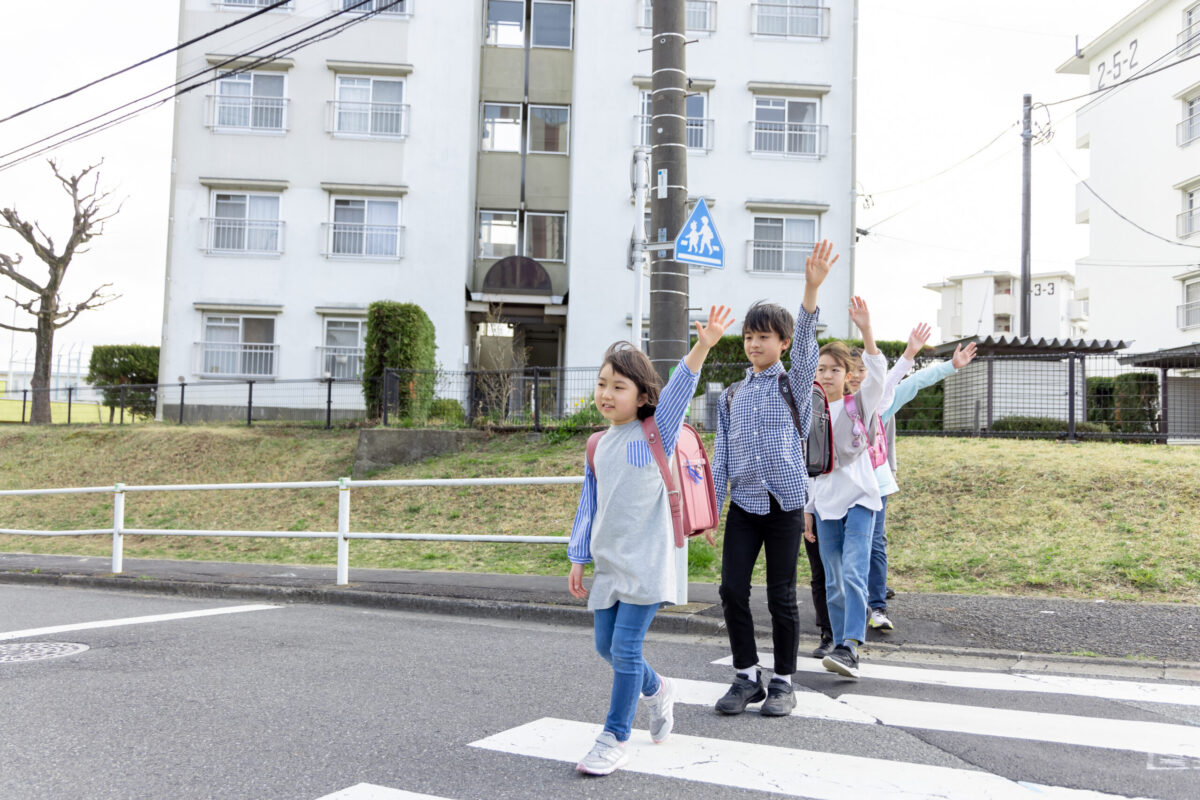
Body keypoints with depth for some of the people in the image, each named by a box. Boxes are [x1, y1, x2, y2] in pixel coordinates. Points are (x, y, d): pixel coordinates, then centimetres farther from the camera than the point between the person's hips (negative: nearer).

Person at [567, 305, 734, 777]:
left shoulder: (654, 433, -5)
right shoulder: (598, 445, 10)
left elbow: (677, 393, -22)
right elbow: (589, 504, 15)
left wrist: (702, 347, -37)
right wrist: (578, 558, 13)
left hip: (645, 564, -6)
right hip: (607, 564, 6)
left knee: (625, 647, -6)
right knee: (606, 647, 14)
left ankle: (614, 739, 8)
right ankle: (656, 690, 41)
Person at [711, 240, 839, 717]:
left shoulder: (794, 385, 2)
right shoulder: (732, 397, 11)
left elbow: (805, 346, -17)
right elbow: (721, 456, 11)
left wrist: (811, 289, -31)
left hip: (785, 503, -3)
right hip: (743, 504, 3)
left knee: (781, 596, 2)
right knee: (732, 590, -2)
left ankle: (783, 682, 17)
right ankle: (747, 676, 14)